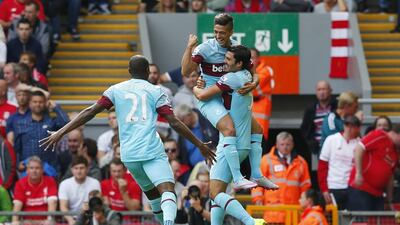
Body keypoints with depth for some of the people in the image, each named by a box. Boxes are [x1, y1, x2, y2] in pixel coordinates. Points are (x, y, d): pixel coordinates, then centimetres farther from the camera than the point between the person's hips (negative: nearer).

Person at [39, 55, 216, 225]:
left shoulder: (116, 90, 14)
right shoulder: (155, 91, 7)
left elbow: (90, 112, 6)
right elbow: (174, 123, 1)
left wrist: (61, 132, 7)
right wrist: (200, 145, 8)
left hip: (129, 154, 4)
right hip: (152, 150, -4)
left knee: (152, 193, 21)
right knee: (167, 190, -19)